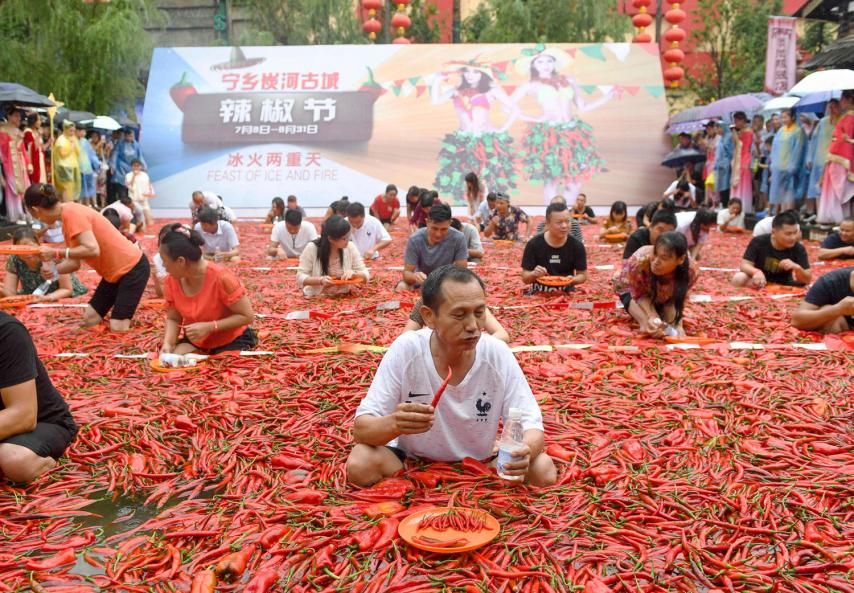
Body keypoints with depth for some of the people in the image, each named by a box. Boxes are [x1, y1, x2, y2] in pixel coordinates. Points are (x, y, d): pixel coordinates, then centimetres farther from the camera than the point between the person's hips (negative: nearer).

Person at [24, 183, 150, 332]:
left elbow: (92, 250, -31)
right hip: (114, 271, 10)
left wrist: (56, 253, -23)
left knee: (117, 328, -13)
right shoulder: (68, 216, 9)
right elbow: (74, 263, 10)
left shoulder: (71, 213, -20)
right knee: (89, 320, 10)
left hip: (132, 267, -10)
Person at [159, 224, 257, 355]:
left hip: (231, 342, -5)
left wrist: (208, 327, -30)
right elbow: (173, 319, 2)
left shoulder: (221, 278, -28)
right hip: (195, 342, 5)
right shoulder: (171, 281, -11)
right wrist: (167, 343, -19)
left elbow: (247, 316, -22)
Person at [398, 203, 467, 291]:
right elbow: (407, 272, -21)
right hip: (422, 280, -1)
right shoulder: (415, 240, -23)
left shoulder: (458, 238, -24)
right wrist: (414, 276, -46)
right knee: (402, 287, -29)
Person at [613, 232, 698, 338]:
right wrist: (652, 316, -43)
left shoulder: (690, 270, -38)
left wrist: (677, 324, -40)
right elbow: (640, 294, -27)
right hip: (630, 287, -3)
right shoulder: (640, 260, -45)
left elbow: (677, 300, -22)